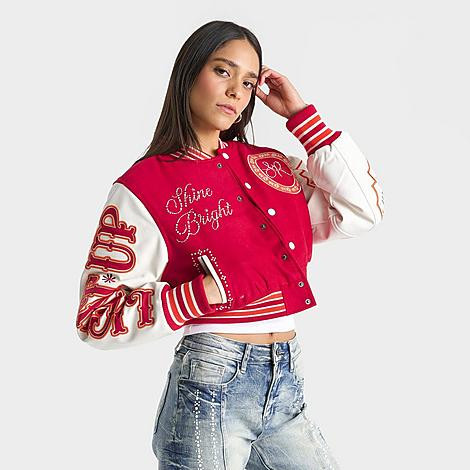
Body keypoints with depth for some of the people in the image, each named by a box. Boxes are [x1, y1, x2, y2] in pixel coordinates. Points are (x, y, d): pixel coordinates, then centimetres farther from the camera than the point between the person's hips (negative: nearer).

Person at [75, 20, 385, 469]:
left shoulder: (270, 166, 10)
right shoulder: (144, 185, -5)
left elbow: (362, 210, 3)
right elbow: (97, 319, -7)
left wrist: (301, 114, 4)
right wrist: (209, 291, -18)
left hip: (287, 383, 5)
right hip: (211, 386, -5)